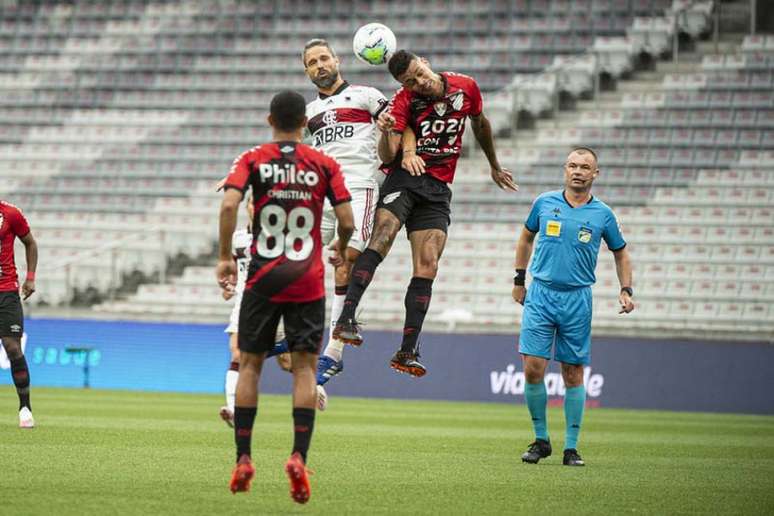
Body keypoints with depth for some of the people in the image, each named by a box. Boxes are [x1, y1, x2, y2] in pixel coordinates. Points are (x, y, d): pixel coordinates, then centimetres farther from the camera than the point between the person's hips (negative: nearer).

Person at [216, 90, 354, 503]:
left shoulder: (253, 160, 1)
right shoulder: (324, 165, 2)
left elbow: (229, 204, -14)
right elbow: (346, 221, -3)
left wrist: (225, 258, -5)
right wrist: (341, 251, 18)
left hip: (263, 280, 0)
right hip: (308, 282, 0)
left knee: (249, 364, 11)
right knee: (305, 368, 2)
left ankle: (243, 459, 8)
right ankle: (299, 456, -15)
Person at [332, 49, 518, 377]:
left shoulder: (466, 88, 1)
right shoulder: (404, 101, -8)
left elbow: (481, 125, 22)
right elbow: (387, 156, -16)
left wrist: (494, 167, 34)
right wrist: (386, 132, -38)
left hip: (438, 190, 3)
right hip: (405, 179, -3)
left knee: (427, 267, -9)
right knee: (381, 238, -29)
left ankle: (407, 352, -8)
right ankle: (346, 318, -36)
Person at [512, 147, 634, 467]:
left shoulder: (602, 215, 2)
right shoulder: (544, 203, 3)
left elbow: (621, 252, 15)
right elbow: (527, 237, 19)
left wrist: (626, 290, 3)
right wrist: (519, 279, 18)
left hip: (577, 299, 0)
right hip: (540, 295, 0)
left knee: (573, 375, 1)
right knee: (533, 368, -9)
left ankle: (571, 447, 9)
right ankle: (541, 440, 7)